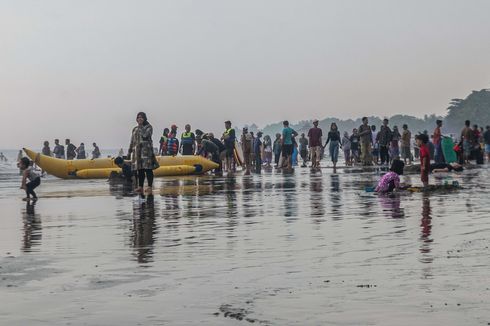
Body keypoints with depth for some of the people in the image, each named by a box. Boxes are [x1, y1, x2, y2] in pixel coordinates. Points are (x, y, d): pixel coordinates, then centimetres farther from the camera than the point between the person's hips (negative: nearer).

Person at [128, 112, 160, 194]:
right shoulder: (135, 129, 19)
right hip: (137, 151, 5)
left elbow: (145, 135, -17)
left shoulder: (148, 127, 2)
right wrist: (129, 151, 17)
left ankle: (150, 187, -7)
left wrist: (140, 126, -7)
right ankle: (140, 187, 6)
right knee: (139, 170, 5)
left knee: (148, 169, -7)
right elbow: (132, 141, 21)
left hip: (146, 150, -5)